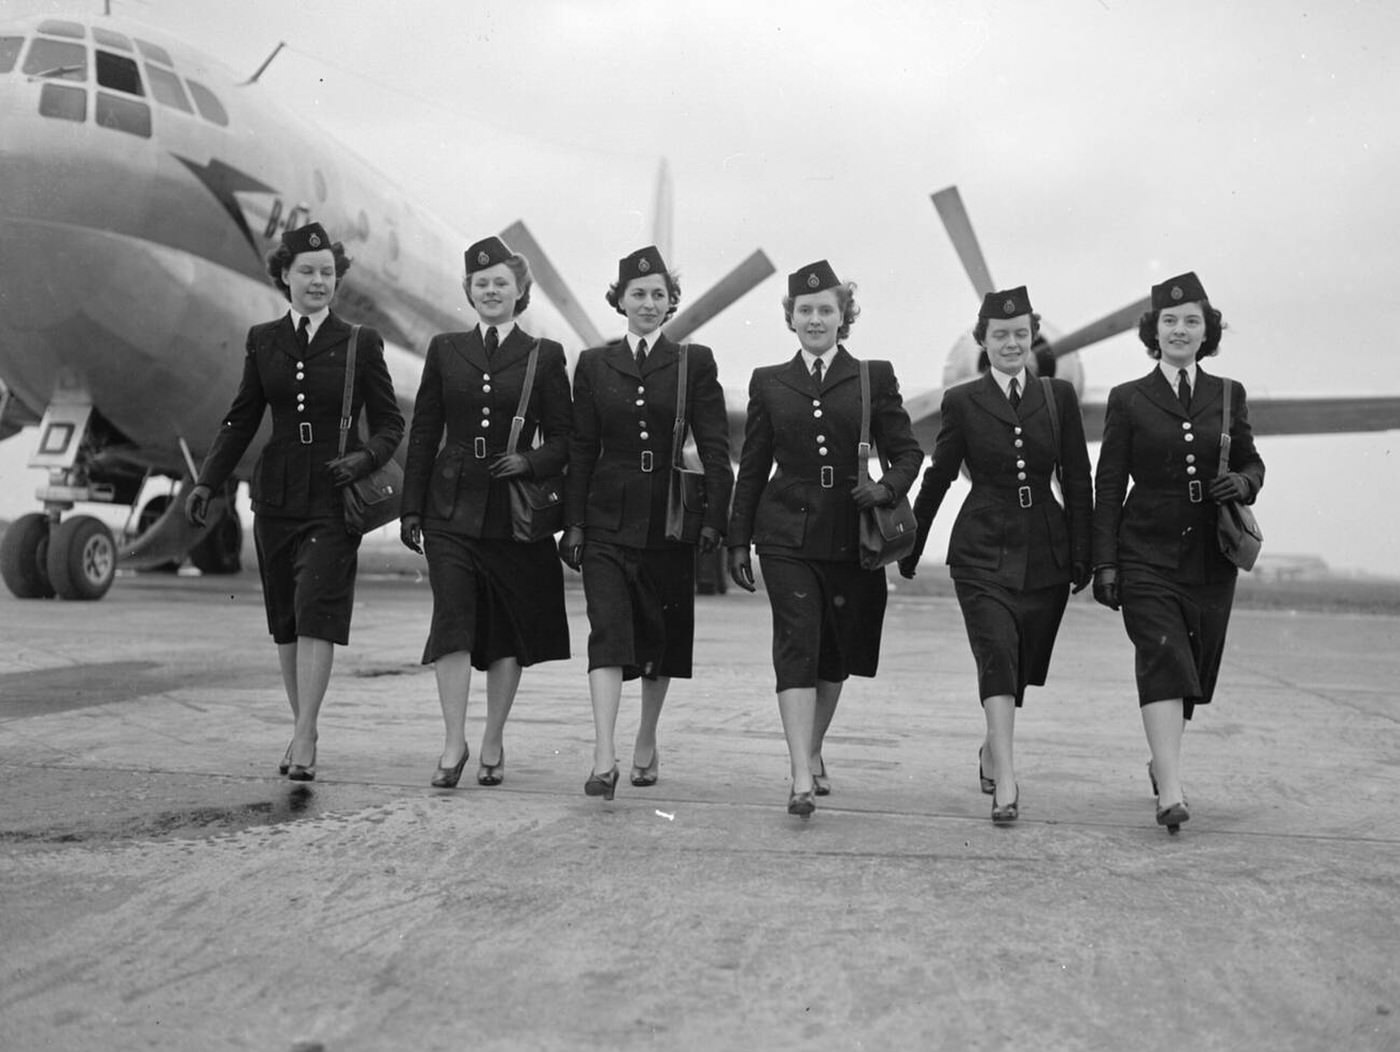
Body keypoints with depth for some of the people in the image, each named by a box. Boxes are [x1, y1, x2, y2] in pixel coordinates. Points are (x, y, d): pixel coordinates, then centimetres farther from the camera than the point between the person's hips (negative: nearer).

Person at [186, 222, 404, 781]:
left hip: (333, 494, -4)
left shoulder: (360, 343, 1)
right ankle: (302, 728, 20)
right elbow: (241, 420, 12)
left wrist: (363, 458, -16)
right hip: (277, 492, 4)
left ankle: (303, 740, -12)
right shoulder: (263, 340, 10)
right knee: (285, 620, 8)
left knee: (317, 613, -13)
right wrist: (206, 481, 3)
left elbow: (390, 422, 3)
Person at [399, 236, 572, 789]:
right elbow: (423, 433, 9)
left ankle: (492, 744, 18)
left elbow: (562, 438, 5)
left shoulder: (545, 356, 5)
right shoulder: (445, 350, 9)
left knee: (508, 629, 5)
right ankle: (454, 743, -2)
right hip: (452, 506, 1)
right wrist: (411, 507, 5)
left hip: (514, 511, 0)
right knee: (453, 618, -10)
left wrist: (530, 462, -16)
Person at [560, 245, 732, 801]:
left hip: (668, 520, 0)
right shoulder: (594, 363, 8)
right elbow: (581, 449, 7)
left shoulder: (694, 362, 4)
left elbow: (715, 448, 0)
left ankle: (647, 742, 29)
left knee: (662, 635, 10)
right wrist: (573, 522, 2)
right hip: (608, 521, 0)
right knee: (608, 631, -12)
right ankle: (604, 760, -16)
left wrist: (714, 519, -9)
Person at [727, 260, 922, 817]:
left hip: (850, 536, 1)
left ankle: (813, 750, 33)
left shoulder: (874, 377, 7)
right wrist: (739, 540, 8)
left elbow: (907, 450, 7)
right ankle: (802, 778, -14)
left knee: (834, 652, 11)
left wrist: (888, 487, -14)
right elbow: (752, 467, 11)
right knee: (797, 645, -12)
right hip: (786, 535, -1)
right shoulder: (768, 381, 10)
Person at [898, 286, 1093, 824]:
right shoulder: (962, 401, 1)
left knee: (1021, 662, 12)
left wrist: (1082, 556, 3)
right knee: (997, 654, -16)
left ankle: (993, 748, 37)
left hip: (1045, 551, 3)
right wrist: (909, 549, 10)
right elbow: (937, 479, 6)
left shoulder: (1059, 396, 6)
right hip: (983, 550, -3)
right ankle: (1005, 781, -16)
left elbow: (1078, 481, 7)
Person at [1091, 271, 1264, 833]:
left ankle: (1162, 760, 32)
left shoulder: (1229, 396, 11)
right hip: (1147, 555, -3)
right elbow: (1108, 486, 1)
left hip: (1211, 558, 3)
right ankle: (1170, 793, -20)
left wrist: (1242, 483, -7)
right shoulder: (1128, 399, 3)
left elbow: (1253, 463, 19)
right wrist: (1104, 563, -5)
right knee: (1163, 660, -16)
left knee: (1194, 670, 9)